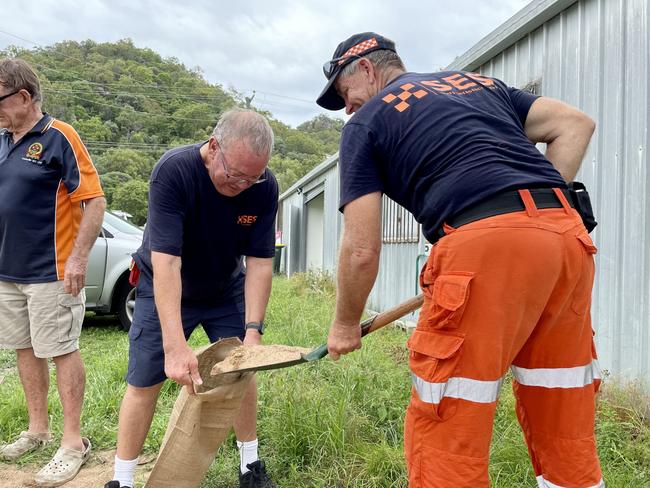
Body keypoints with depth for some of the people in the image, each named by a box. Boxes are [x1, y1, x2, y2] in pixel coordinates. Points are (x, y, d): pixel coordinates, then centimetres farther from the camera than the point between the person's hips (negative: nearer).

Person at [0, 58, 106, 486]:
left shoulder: (58, 137, -10)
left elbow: (95, 201, -14)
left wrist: (79, 257, -20)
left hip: (51, 272, -8)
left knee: (62, 352, -1)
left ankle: (74, 442, 9)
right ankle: (38, 430, 29)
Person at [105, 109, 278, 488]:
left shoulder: (265, 187, -22)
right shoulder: (173, 171, -32)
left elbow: (260, 262, -18)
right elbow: (166, 261, -38)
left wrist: (253, 330, -27)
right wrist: (175, 345, -43)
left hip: (227, 290, 3)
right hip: (165, 290, -3)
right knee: (144, 382, -2)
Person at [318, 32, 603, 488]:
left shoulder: (366, 122, 12)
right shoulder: (479, 82, 28)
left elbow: (361, 250, 6)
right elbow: (575, 124, 23)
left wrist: (346, 325, 20)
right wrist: (540, 200, 18)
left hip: (484, 243, -7)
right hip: (569, 234, 7)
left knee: (443, 431, 4)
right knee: (566, 430, 18)